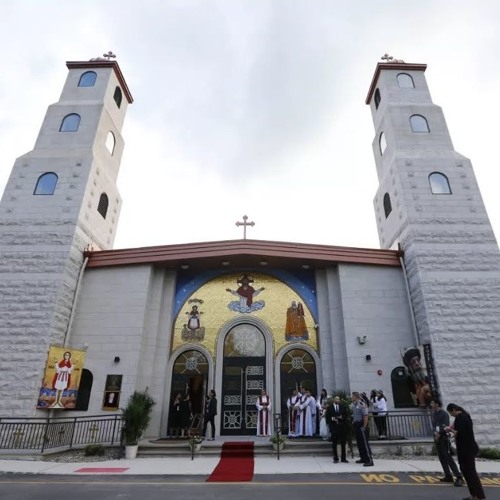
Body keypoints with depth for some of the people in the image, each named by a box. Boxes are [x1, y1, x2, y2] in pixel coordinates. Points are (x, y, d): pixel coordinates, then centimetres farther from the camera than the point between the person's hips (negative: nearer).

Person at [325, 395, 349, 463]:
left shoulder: (343, 406, 4)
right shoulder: (329, 407, 0)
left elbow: (346, 415, 3)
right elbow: (327, 416, 1)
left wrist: (342, 417, -15)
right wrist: (331, 419, -16)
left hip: (342, 427, 1)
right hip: (334, 427, -1)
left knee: (343, 443, 6)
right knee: (334, 443, 5)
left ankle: (343, 458, 17)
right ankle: (335, 458, 15)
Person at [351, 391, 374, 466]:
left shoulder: (361, 404, -15)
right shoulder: (354, 405, 10)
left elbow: (366, 416, -18)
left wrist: (364, 427, -18)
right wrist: (353, 423, 11)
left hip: (361, 425, -9)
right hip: (356, 425, 9)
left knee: (364, 443, -6)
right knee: (359, 443, 14)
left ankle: (369, 460, -2)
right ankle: (363, 458, 25)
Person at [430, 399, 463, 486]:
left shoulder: (444, 414, -11)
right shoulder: (433, 414, 10)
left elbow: (445, 427, -16)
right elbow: (433, 425, 9)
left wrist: (439, 434, -16)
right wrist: (435, 432, -10)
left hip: (444, 438, -7)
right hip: (437, 438, 7)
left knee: (448, 458, -10)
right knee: (442, 458, 11)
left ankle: (459, 477, -4)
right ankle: (448, 476, 20)